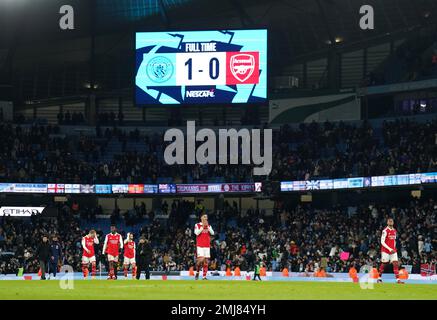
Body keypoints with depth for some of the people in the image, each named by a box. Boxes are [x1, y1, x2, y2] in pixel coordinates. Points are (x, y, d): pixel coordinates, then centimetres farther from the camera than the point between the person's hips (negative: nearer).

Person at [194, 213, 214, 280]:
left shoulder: (209, 226, 14)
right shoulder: (197, 225, 3)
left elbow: (212, 233, 0)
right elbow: (197, 233, -12)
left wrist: (207, 226, -9)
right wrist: (203, 226, -14)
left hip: (207, 246, 4)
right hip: (200, 245, -4)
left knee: (206, 260, 0)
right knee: (201, 259, -19)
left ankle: (204, 276, 1)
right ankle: (197, 272, 4)